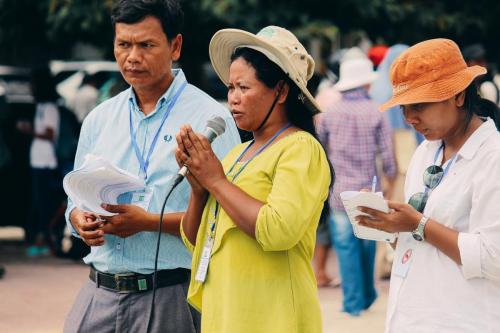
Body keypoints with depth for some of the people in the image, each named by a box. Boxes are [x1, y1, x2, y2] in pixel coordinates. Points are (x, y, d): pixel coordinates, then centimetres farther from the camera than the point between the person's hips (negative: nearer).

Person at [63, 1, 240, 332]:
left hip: (171, 296, -4)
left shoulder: (210, 118, -5)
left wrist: (150, 222, -18)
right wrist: (81, 221, -3)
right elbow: (76, 201, 19)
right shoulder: (99, 119, 13)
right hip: (99, 292, 5)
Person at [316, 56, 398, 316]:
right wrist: (391, 185, 14)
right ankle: (367, 295, 27)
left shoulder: (328, 114, 0)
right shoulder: (376, 114, -2)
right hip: (368, 190, 1)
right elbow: (388, 157, -1)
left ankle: (353, 302, 1)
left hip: (339, 190, -1)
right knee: (367, 245, 15)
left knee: (346, 246, 2)